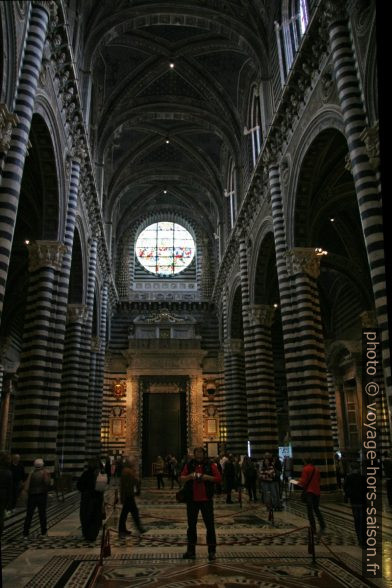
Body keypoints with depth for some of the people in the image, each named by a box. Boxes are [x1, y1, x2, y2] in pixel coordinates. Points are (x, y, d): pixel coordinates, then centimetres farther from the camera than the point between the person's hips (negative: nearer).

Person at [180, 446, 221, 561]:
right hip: (192, 500, 2)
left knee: (210, 525, 2)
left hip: (206, 499, -2)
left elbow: (218, 478, -6)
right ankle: (191, 550, 21)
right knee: (191, 525, 10)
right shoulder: (189, 465, 4)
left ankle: (212, 551, 11)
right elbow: (181, 478, -1)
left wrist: (207, 477, -20)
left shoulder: (210, 465, 0)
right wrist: (189, 476, -20)